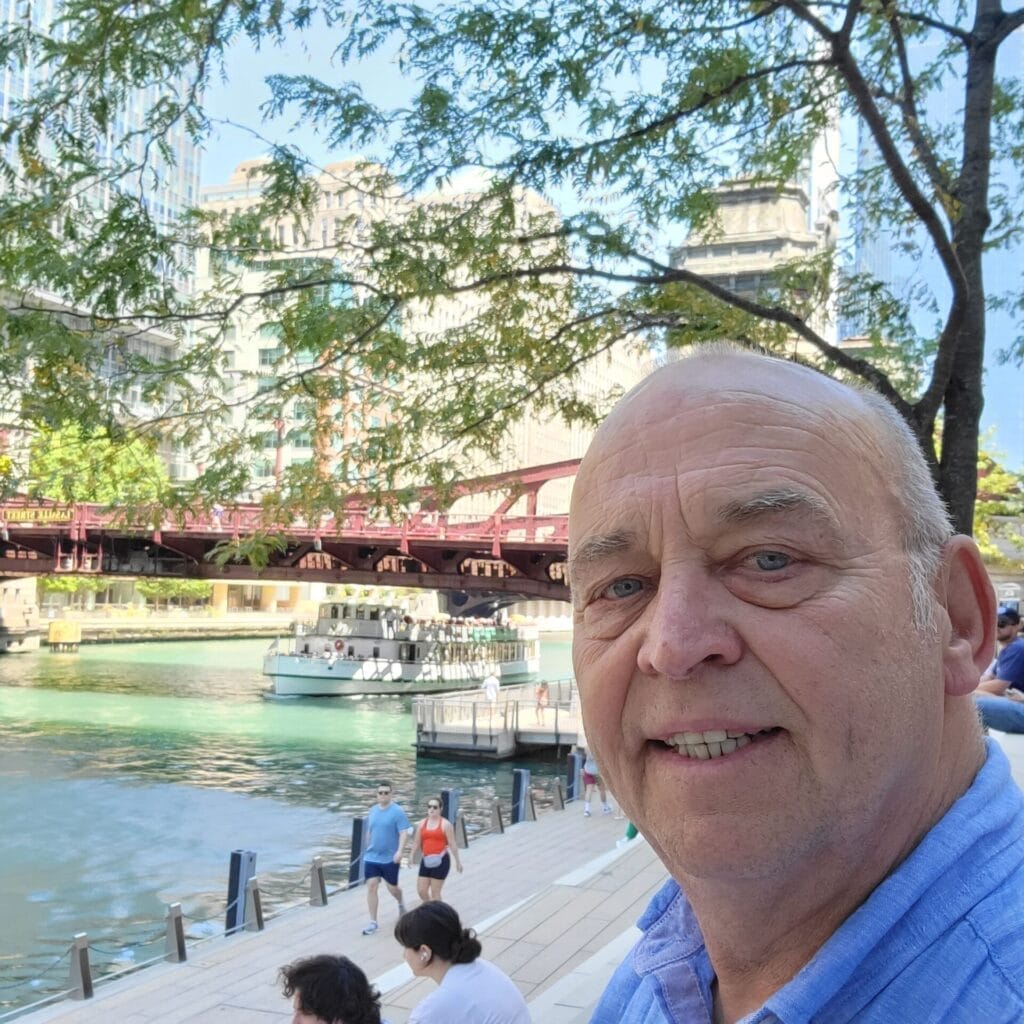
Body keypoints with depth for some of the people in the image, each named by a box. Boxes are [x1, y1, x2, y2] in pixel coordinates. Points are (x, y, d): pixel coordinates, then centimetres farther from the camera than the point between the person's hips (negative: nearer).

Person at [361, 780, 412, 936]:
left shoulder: (397, 811, -11)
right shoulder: (372, 811, 5)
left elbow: (404, 833, -17)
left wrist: (400, 851, -29)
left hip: (390, 858, -4)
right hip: (371, 857, 4)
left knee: (392, 888, 9)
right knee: (371, 887, -3)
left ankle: (401, 903, 43)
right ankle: (373, 922, 4)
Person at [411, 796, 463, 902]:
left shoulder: (445, 824, -6)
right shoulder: (422, 823, 9)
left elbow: (452, 844, -5)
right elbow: (417, 842, 13)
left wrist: (457, 861, -4)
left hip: (440, 861, -5)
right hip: (426, 861, 5)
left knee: (435, 892, -2)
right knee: (421, 890, 5)